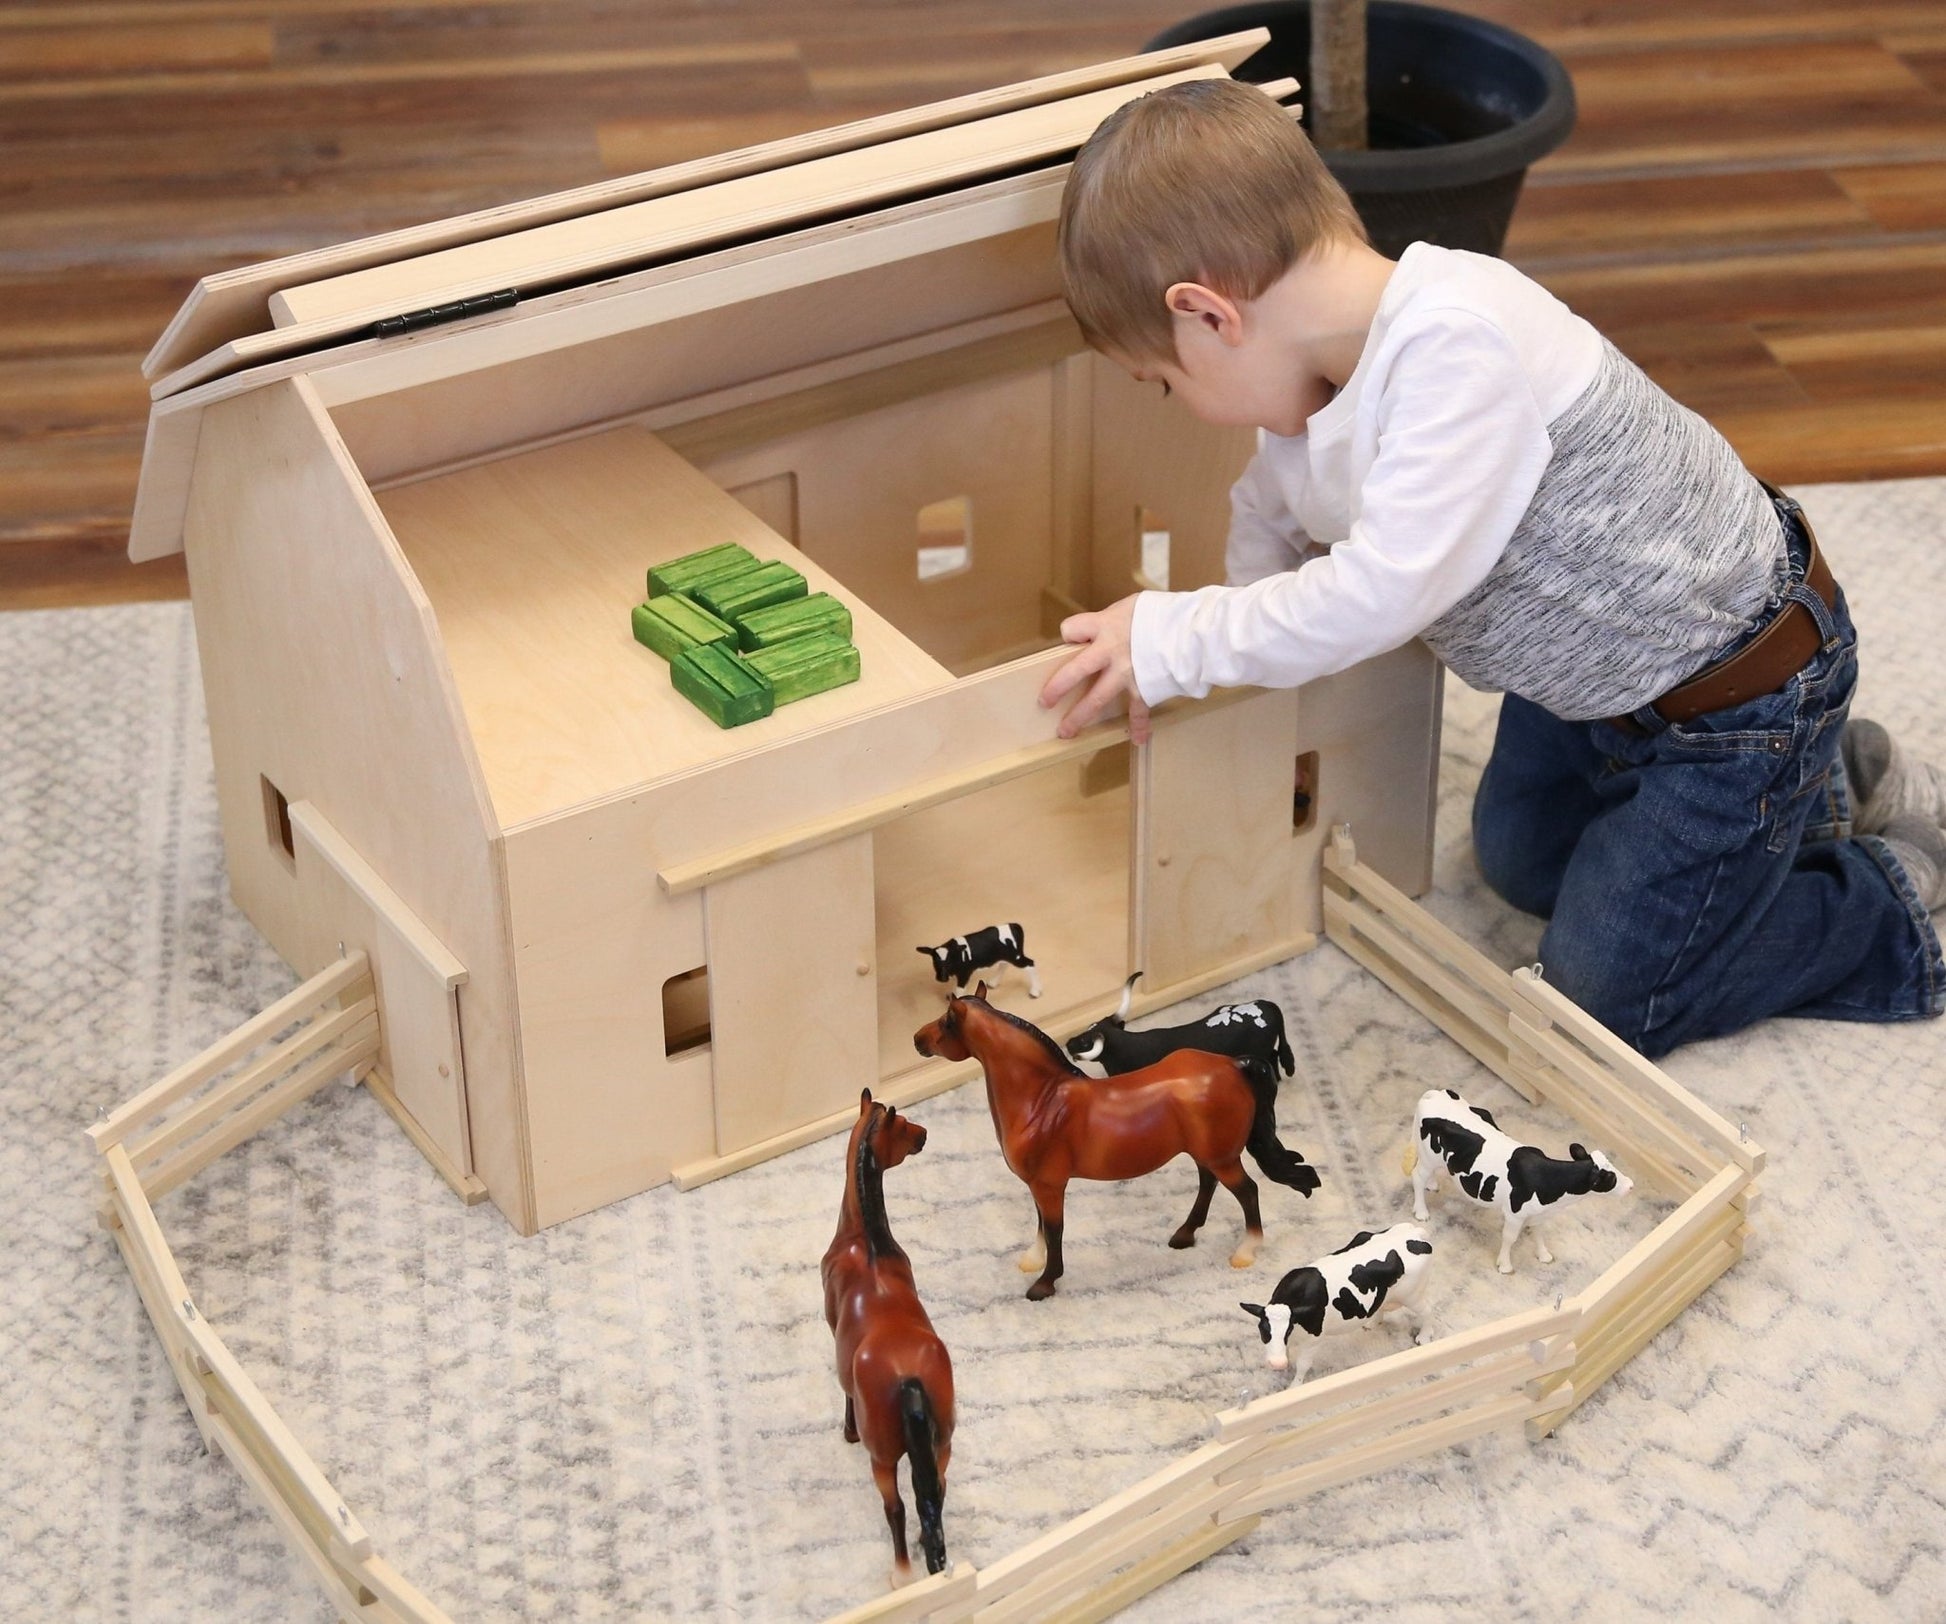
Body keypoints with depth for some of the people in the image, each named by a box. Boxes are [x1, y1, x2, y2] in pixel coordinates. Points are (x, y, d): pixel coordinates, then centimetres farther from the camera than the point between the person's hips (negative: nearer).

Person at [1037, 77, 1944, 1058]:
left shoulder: (1459, 344, -37)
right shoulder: (1318, 372, -10)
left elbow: (1383, 592, -40)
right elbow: (1269, 518, 10)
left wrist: (1172, 642, -30)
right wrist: (1224, 682, 4)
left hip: (1735, 684, -9)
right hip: (1592, 670, 9)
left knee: (1602, 1000, 1)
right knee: (1520, 859, 31)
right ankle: (1820, 784, 36)